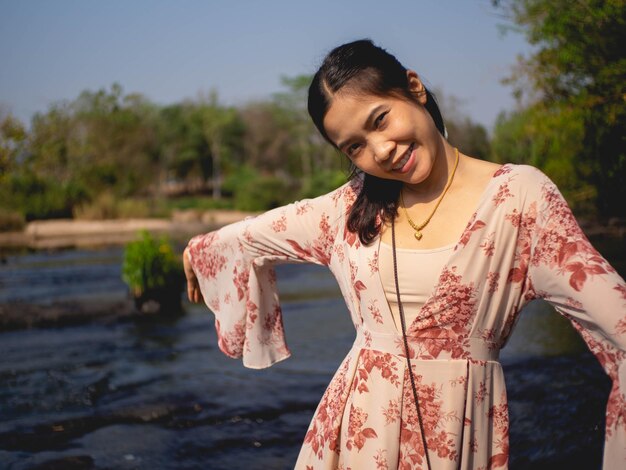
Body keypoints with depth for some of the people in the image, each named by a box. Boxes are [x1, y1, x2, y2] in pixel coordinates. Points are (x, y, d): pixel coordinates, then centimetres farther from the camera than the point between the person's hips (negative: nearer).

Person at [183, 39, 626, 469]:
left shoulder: (519, 194, -9)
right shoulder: (353, 205, 2)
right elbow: (251, 235, 18)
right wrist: (198, 250, 34)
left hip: (460, 430, -2)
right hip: (359, 422, 3)